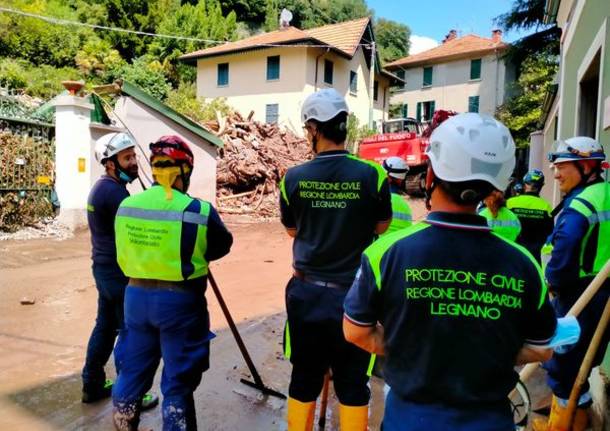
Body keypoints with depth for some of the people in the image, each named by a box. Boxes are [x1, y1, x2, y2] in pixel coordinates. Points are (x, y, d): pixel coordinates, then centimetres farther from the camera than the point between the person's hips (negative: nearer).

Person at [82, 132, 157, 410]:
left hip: (104, 268, 10)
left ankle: (93, 385, 32)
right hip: (120, 272, -10)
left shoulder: (102, 188, 11)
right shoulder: (114, 192, -21)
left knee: (105, 326, 19)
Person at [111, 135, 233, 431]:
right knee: (177, 381, 11)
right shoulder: (199, 211, -16)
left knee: (133, 372, 23)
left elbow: (124, 257, 8)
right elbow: (222, 246, 0)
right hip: (180, 301, -5)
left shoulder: (126, 206, -2)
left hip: (136, 296, 5)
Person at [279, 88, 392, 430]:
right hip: (355, 294, -1)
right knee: (353, 384, 13)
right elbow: (382, 229, 4)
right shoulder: (372, 175, -10)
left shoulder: (293, 178, -7)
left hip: (306, 292, 2)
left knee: (304, 380, 17)